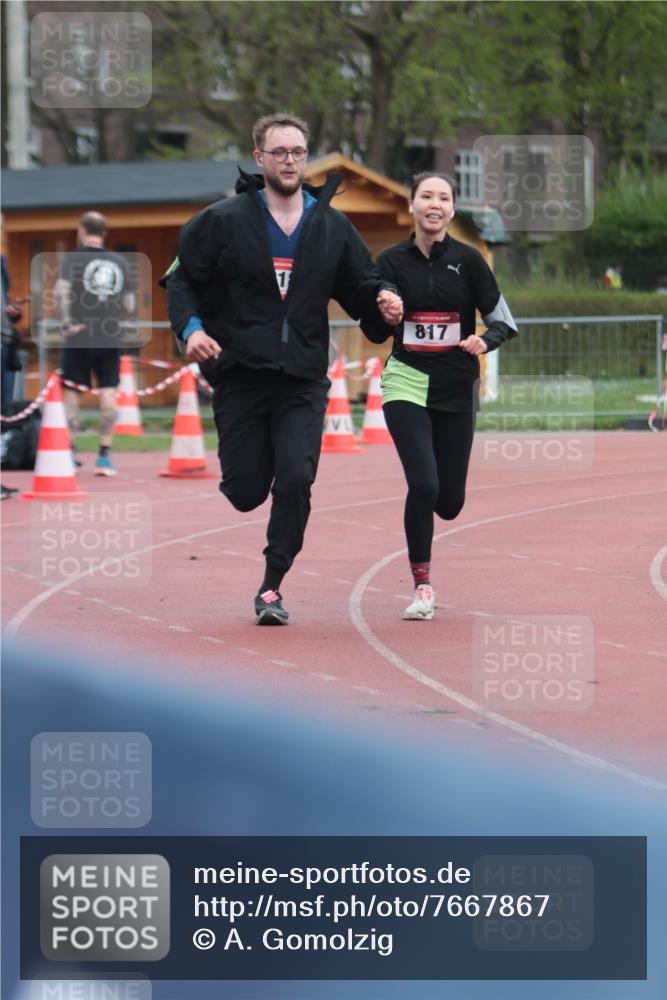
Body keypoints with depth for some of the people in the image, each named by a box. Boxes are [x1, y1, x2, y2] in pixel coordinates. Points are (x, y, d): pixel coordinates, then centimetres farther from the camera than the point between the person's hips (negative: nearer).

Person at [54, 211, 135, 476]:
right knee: (108, 393, 3)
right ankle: (105, 456, 0)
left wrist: (67, 320, -10)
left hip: (79, 337, -2)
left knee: (71, 393, 5)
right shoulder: (120, 262, 8)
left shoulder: (73, 258, -3)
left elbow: (63, 290, -18)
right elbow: (129, 306, 8)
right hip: (110, 338, 2)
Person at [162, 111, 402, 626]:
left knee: (296, 480, -14)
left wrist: (382, 299, -6)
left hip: (304, 381, 1)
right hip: (240, 376, -1)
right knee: (245, 493, 0)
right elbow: (181, 278, 4)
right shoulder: (223, 220, 1)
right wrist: (190, 327, -14)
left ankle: (273, 585, -1)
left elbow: (360, 285, 17)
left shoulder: (333, 227, 9)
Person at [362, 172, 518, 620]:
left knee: (449, 503, 4)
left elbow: (503, 321, 0)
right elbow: (375, 334, 3)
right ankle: (423, 586, 0)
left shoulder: (468, 259, -2)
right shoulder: (392, 260, 0)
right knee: (422, 485, -17)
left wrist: (485, 341, -21)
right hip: (406, 382, -1)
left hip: (456, 388, 1)